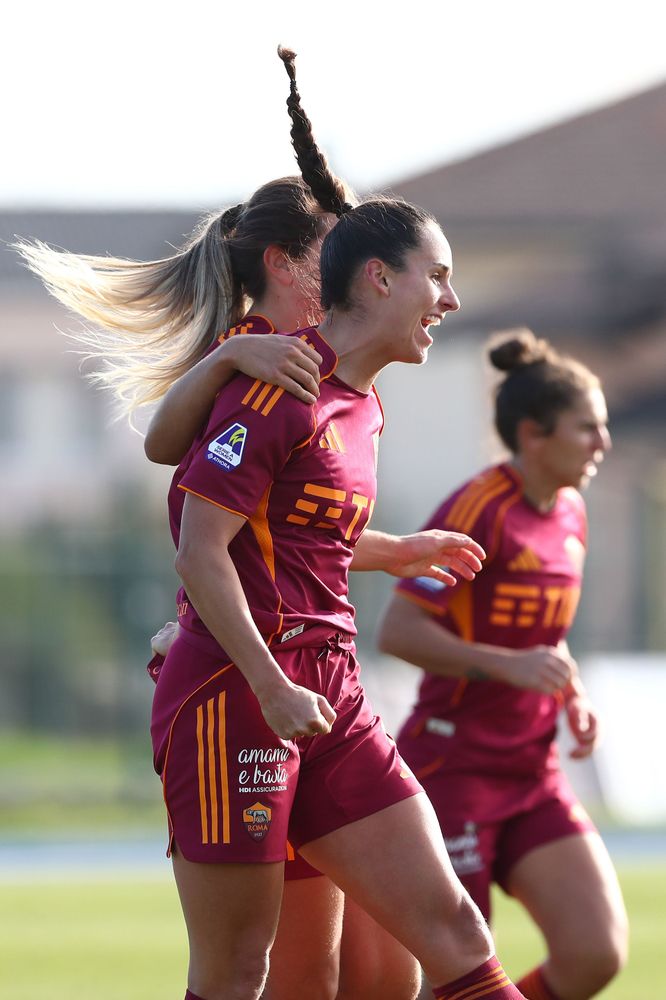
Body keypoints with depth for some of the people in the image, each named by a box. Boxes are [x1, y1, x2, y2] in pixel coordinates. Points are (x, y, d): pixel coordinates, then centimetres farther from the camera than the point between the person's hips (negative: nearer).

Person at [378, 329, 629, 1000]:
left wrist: (573, 697, 6)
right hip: (453, 769, -7)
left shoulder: (569, 515, 11)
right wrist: (509, 666, -26)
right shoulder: (477, 511, -14)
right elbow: (397, 631, -18)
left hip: (533, 772, 7)